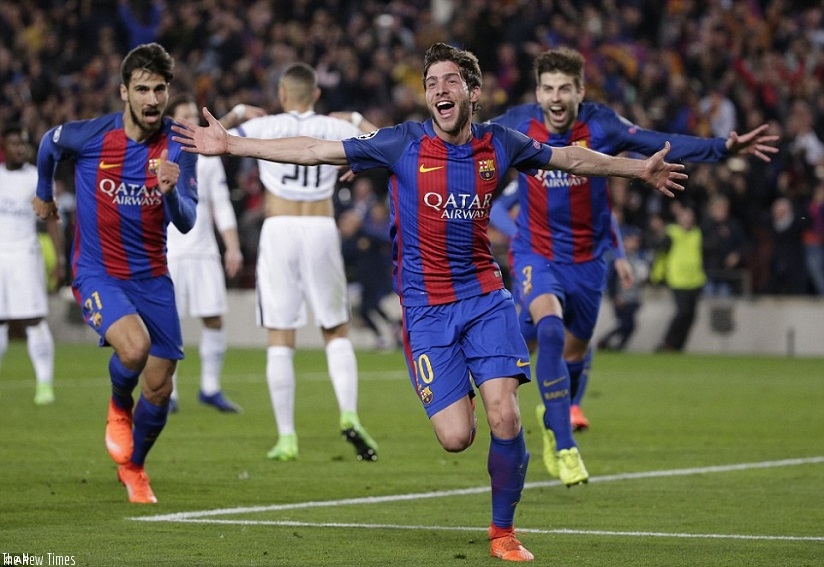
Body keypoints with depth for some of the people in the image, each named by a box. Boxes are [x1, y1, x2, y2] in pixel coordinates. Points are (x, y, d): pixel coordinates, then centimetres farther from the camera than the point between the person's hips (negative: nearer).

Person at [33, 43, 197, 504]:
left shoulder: (178, 147, -10)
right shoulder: (89, 136, -14)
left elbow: (186, 222, -16)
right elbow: (49, 144, 10)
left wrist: (171, 190, -37)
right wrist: (45, 194, 26)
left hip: (152, 278, 3)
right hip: (97, 272, -3)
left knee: (159, 387, 5)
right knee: (134, 346, -30)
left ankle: (134, 467, 34)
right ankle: (118, 408, 5)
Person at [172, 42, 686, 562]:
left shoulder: (498, 144, 0)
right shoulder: (403, 144, -8)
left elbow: (572, 158, 17)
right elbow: (315, 151, -7)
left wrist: (641, 169, 21)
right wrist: (232, 145, -10)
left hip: (485, 298, 2)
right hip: (425, 307, -2)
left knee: (505, 419, -13)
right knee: (456, 437, -10)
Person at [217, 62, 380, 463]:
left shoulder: (265, 128, -2)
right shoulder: (336, 129, 3)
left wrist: (236, 115, 20)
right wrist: (357, 121, 30)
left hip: (279, 231, -1)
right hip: (322, 232, 2)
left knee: (280, 339, 2)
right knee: (337, 332, 13)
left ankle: (286, 437, -1)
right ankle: (349, 415, -7)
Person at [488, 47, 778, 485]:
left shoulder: (600, 126, -16)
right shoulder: (518, 124, -14)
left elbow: (666, 145, -23)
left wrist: (724, 149, -34)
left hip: (587, 258, 2)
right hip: (535, 254, -2)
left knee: (575, 350, 17)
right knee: (550, 328, -28)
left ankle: (552, 416, 52)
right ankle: (564, 447, -24)